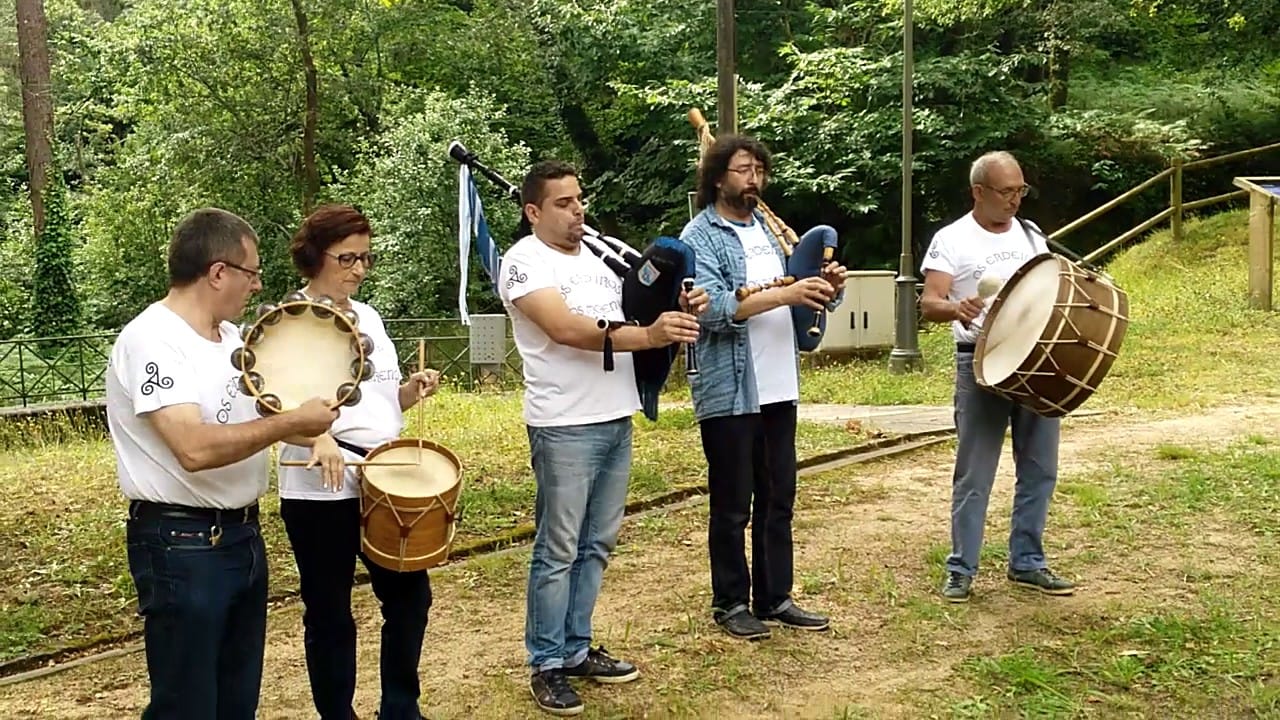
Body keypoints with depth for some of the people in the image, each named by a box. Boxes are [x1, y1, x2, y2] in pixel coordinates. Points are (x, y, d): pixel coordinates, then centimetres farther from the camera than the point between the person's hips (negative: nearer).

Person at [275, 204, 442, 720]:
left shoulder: (369, 317, 13)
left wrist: (413, 390, -1)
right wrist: (318, 436, -37)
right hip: (321, 488, -7)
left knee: (410, 594, 13)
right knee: (330, 614, 6)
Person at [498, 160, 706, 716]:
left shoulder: (605, 251, 14)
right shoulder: (524, 261, -9)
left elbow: (638, 310, 17)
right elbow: (566, 329, -23)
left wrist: (680, 309, -5)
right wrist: (649, 335, -31)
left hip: (617, 419, 7)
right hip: (565, 427, -7)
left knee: (597, 544, 14)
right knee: (559, 550, 2)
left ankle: (576, 650, 27)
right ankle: (546, 665, 15)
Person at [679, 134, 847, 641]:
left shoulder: (769, 227, 14)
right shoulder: (700, 237, -8)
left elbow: (801, 299, 17)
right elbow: (712, 309, -22)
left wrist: (827, 287, -5)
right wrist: (785, 294, -26)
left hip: (779, 387, 7)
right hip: (729, 392, -7)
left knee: (778, 499, 13)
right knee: (732, 505, 4)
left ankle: (775, 598, 24)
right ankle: (731, 603, 18)